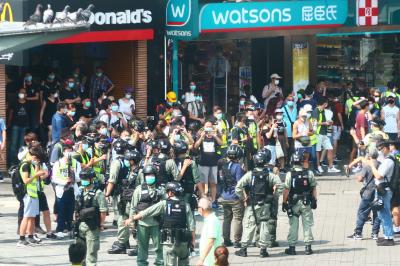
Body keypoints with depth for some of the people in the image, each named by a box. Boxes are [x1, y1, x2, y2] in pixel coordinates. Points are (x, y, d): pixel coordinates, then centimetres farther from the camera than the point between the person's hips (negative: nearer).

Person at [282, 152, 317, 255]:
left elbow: (286, 190, -11)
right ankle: (308, 246, 7)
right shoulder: (309, 173, -2)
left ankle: (292, 247, 8)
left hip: (294, 203, -2)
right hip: (306, 203, 2)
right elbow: (314, 188, 2)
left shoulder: (290, 174, -10)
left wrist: (284, 203, -3)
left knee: (293, 225, 5)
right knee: (307, 225, 7)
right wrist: (314, 200, 11)